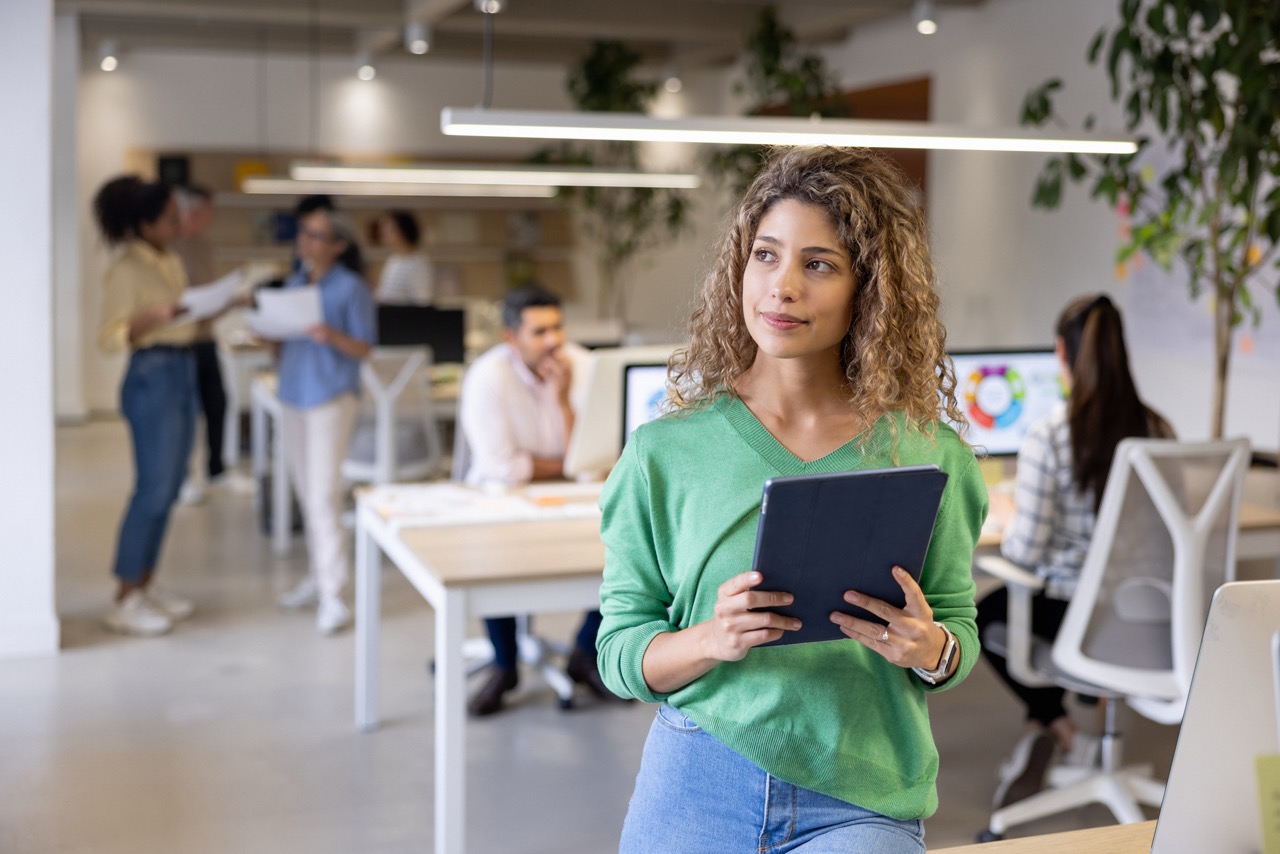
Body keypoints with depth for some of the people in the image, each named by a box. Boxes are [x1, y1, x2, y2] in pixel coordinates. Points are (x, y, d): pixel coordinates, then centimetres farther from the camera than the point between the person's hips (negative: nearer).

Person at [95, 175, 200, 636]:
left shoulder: (171, 260, 12)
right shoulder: (125, 270, -12)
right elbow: (110, 337, -16)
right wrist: (154, 317, -30)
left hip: (183, 372, 8)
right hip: (152, 377, -8)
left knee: (168, 490, 11)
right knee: (152, 490, -7)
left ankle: (145, 586, 20)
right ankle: (124, 601, 0)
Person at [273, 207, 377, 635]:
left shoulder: (352, 288, -6)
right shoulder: (294, 283, 13)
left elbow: (364, 348, -7)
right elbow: (286, 338, 18)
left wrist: (331, 336, -24)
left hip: (331, 395, -7)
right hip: (294, 392, 7)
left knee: (323, 492, -11)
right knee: (304, 488, 12)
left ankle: (332, 595, -9)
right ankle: (318, 576, 24)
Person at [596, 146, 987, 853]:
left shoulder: (928, 456, 2)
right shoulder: (664, 453, 0)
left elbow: (960, 625, 10)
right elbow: (621, 651, 2)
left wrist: (930, 649, -12)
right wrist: (711, 639, -17)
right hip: (695, 789, 0)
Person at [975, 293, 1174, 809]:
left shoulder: (1048, 437, -21)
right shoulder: (1160, 431, -5)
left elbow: (1024, 552, -18)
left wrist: (1004, 514, 5)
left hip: (1078, 618, -5)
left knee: (988, 614, 28)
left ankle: (1060, 732, 25)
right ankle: (1045, 730, 32)